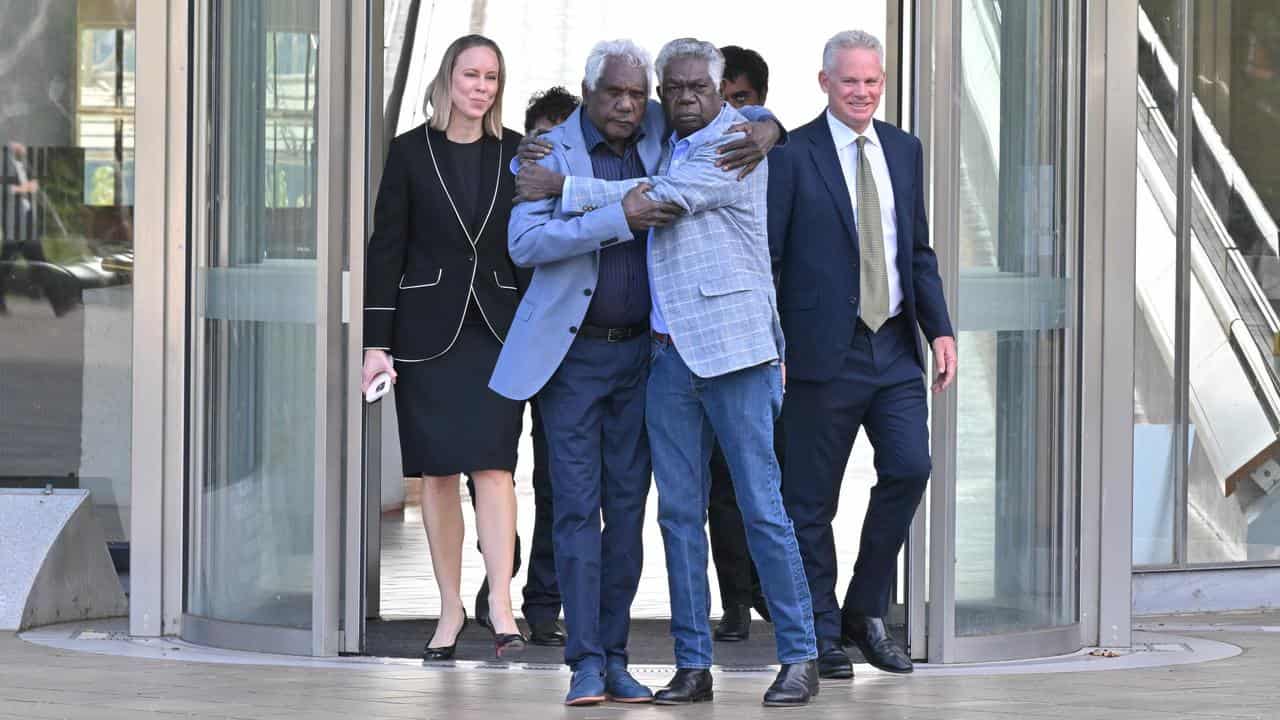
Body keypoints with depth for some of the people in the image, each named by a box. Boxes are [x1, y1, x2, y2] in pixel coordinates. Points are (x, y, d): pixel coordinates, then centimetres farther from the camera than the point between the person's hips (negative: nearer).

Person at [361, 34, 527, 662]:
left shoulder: (516, 154, 6)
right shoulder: (411, 151, 2)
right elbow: (386, 249, 1)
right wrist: (376, 342, -4)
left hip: (497, 327, 0)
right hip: (428, 327, 0)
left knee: (492, 462, -11)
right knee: (436, 471, 2)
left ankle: (500, 605, -13)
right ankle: (450, 608, 10)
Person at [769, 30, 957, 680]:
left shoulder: (904, 151, 12)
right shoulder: (791, 156, -5)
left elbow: (919, 252, 16)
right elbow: (764, 256, -6)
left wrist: (939, 329, 5)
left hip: (895, 348, 4)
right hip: (824, 352, -4)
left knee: (910, 467, -7)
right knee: (812, 500, 2)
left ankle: (865, 613, 10)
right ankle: (821, 635, 13)